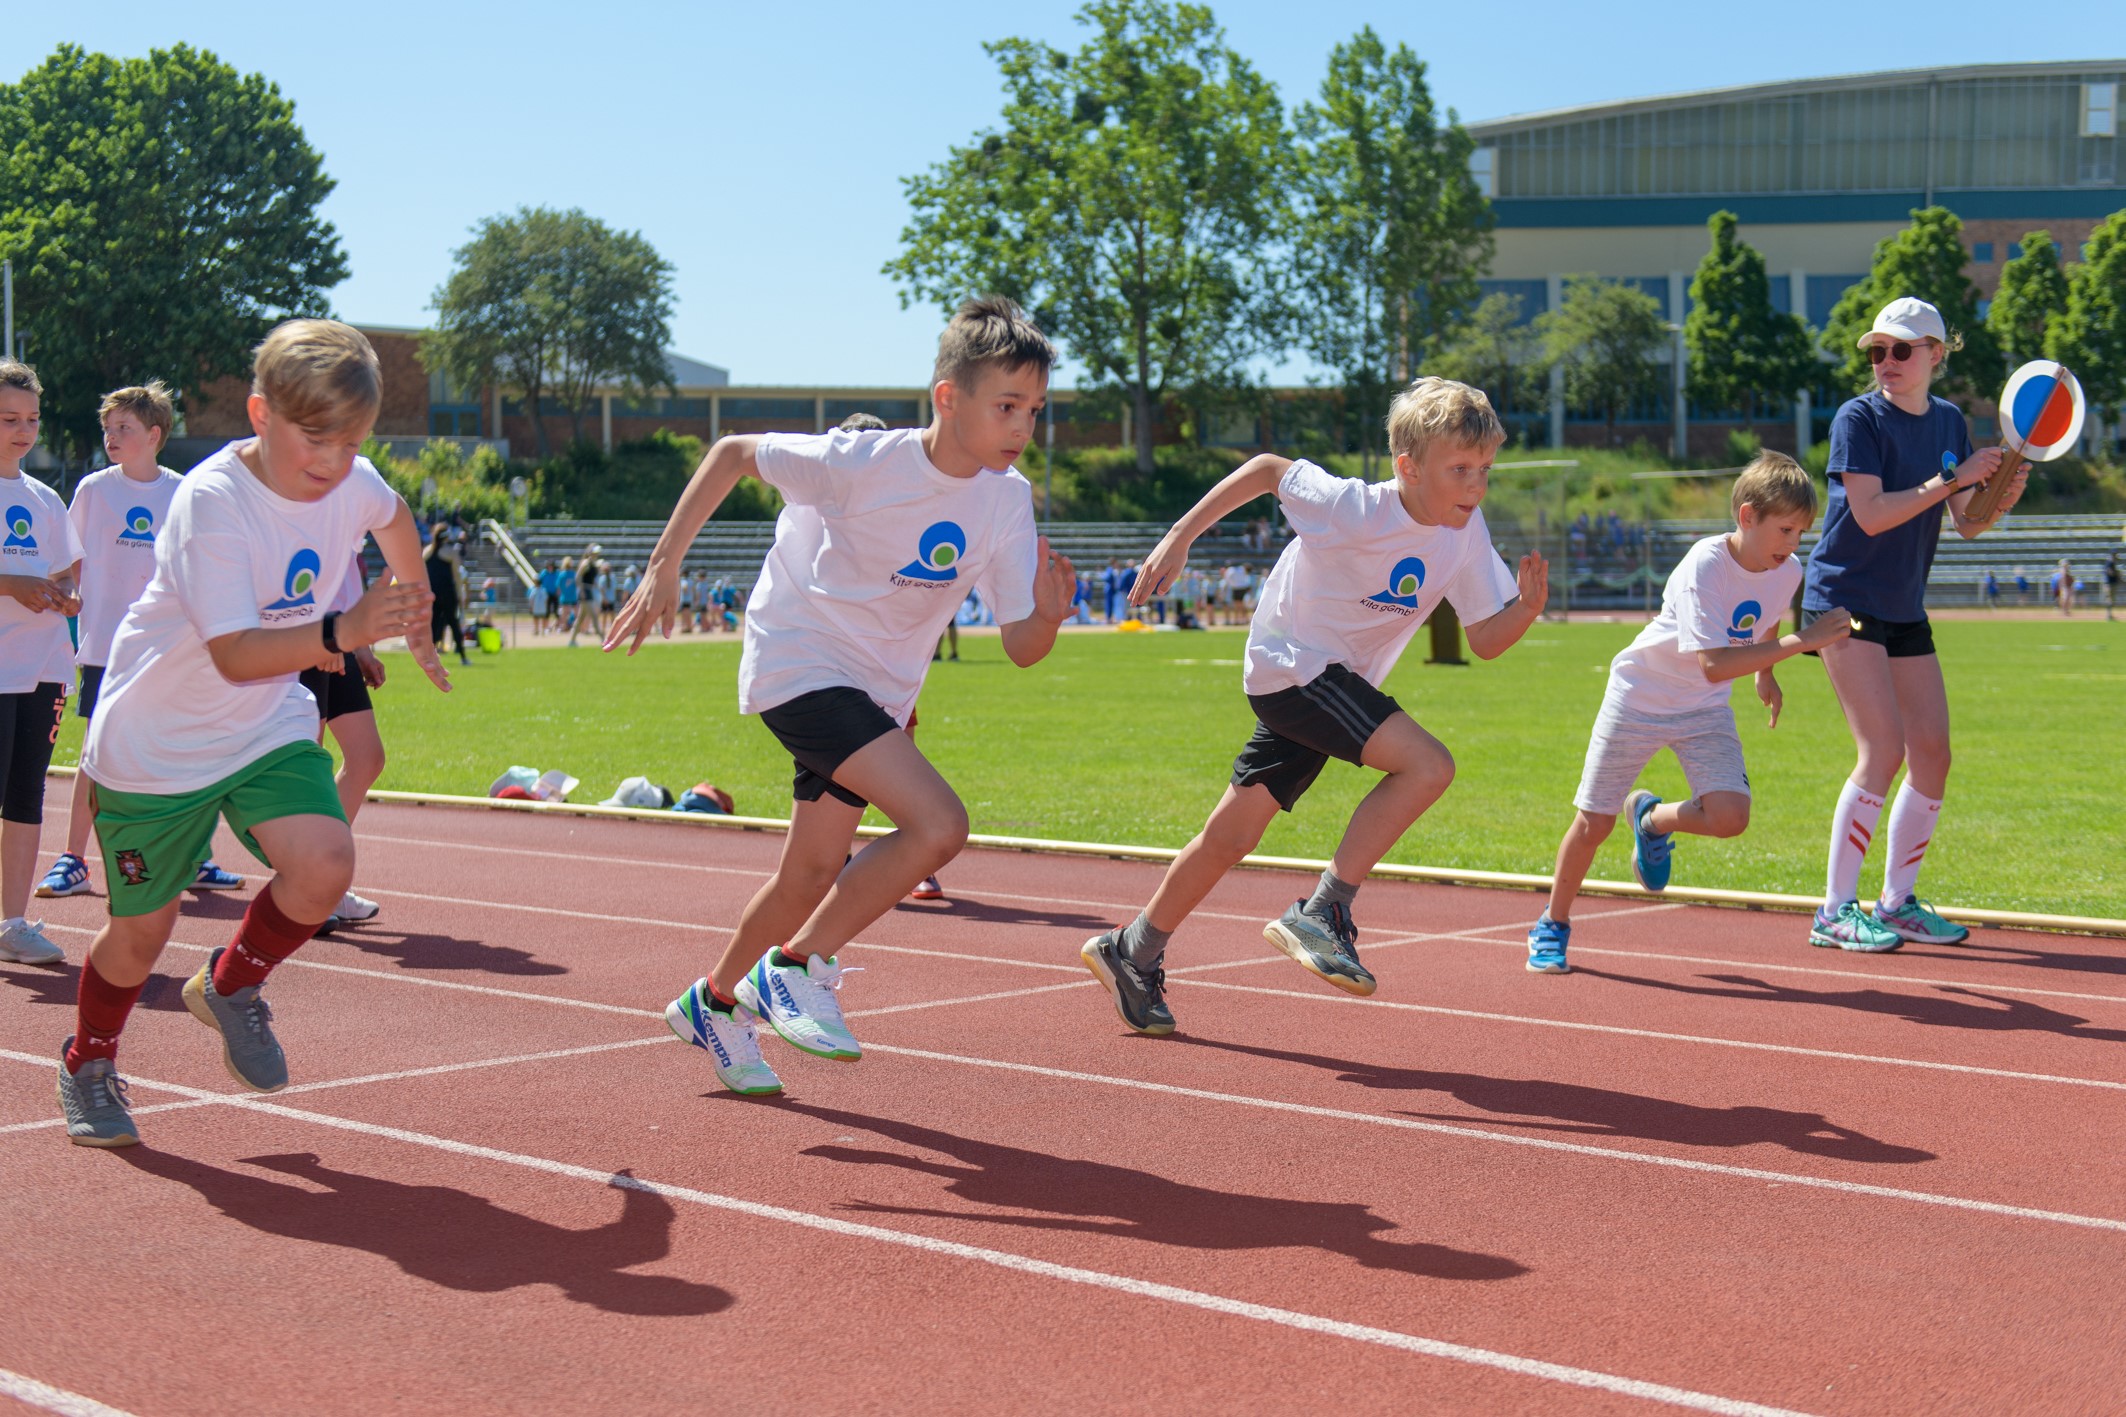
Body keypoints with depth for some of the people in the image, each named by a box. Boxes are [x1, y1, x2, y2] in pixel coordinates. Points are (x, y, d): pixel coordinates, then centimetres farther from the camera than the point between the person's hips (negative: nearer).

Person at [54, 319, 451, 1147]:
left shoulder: (352, 484, -9)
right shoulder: (211, 501, -28)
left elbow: (394, 518, 19)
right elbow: (235, 654, -37)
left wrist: (414, 620, 25)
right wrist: (343, 631, -50)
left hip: (269, 729, 5)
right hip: (155, 744, -4)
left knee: (324, 867, -20)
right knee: (141, 930, 6)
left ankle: (231, 988, 10)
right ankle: (88, 1064, 37)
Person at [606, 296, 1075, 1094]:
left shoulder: (1007, 501, -8)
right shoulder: (859, 464, -23)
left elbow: (1020, 648, -5)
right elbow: (733, 454, -9)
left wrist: (1048, 616, -28)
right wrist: (664, 565, -11)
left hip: (877, 691, 7)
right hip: (799, 662, -7)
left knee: (812, 876, 16)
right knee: (939, 825, -24)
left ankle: (714, 1003, 40)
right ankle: (799, 969, -8)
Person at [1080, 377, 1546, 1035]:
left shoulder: (1466, 536, -7)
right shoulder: (1353, 510, -23)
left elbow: (1485, 640, -2)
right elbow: (1268, 469, -9)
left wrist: (1526, 608, -23)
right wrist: (1180, 536, -7)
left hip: (1336, 684, 7)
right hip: (1292, 666, -7)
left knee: (1230, 837, 11)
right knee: (1428, 765, -24)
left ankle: (1132, 952, 26)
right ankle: (1322, 913, -16)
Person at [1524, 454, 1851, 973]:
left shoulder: (1787, 571, -10)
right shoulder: (1705, 565, -30)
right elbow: (1714, 664, -40)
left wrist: (1765, 672, 17)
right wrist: (1800, 643, -41)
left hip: (1704, 710, 5)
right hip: (1640, 697, -5)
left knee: (1729, 816, -16)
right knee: (1594, 822, 0)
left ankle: (1652, 820, 17)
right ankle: (1552, 926, 23)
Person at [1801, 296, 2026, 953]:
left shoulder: (1949, 421, 9)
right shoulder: (1858, 418, -10)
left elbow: (1964, 525, 10)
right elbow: (1872, 514, -20)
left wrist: (1997, 502, -11)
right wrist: (1954, 478, -22)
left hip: (1906, 613, 7)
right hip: (1844, 600, -7)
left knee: (1933, 755, 4)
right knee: (1884, 750, -16)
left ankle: (1897, 904, 17)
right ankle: (1835, 911, -10)